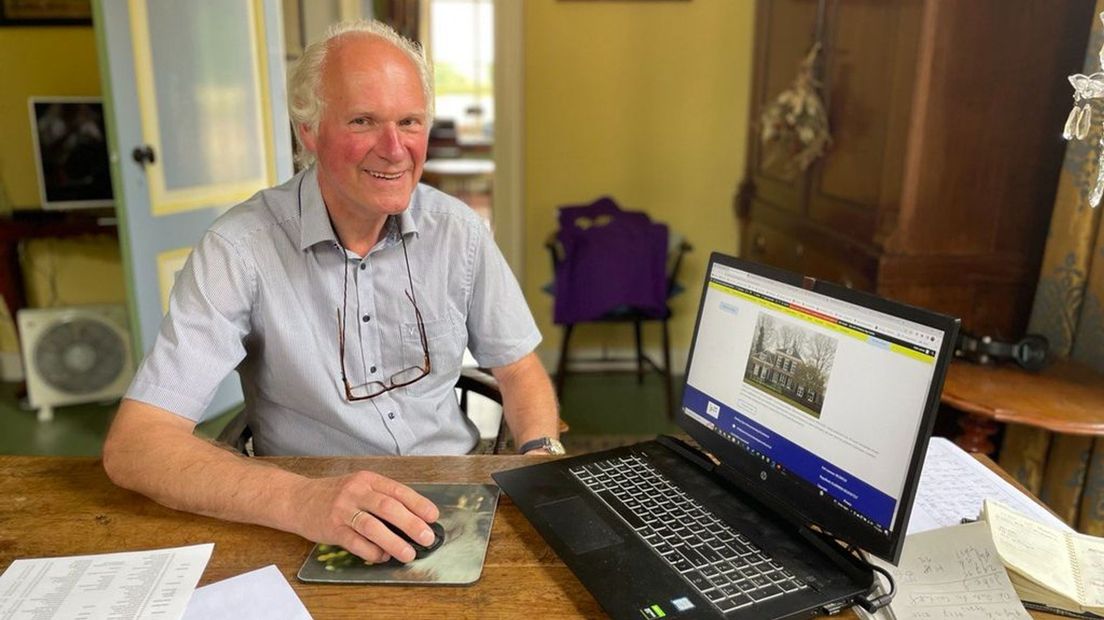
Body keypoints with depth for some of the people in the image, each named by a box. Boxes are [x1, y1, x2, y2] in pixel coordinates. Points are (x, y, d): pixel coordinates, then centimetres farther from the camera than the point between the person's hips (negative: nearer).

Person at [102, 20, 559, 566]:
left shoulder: (458, 230, -4)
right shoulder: (240, 249, -15)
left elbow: (519, 370, 6)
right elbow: (133, 444, -19)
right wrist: (301, 501, -35)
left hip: (453, 500, 2)